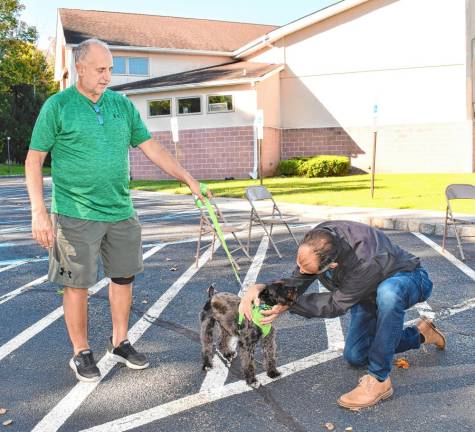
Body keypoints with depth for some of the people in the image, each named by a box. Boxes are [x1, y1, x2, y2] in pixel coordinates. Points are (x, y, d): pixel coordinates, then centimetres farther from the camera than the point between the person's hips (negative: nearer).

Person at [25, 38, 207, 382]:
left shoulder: (122, 104, 8)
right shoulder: (57, 106, -5)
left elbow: (151, 147, 9)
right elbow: (34, 160, -4)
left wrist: (189, 180, 3)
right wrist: (39, 211, -12)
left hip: (121, 212, 5)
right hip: (77, 215, -4)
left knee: (124, 278, 12)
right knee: (78, 285, 4)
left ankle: (120, 343, 29)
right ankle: (81, 353, 21)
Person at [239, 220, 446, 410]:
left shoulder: (368, 262, -45)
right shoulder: (318, 240, -26)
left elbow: (336, 304, -31)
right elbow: (296, 283, -18)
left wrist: (288, 304, -37)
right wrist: (261, 288, -36)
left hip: (407, 279, -7)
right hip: (370, 294, 7)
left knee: (388, 292, -43)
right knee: (354, 357, 5)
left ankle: (379, 380, -28)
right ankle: (420, 333, 24)